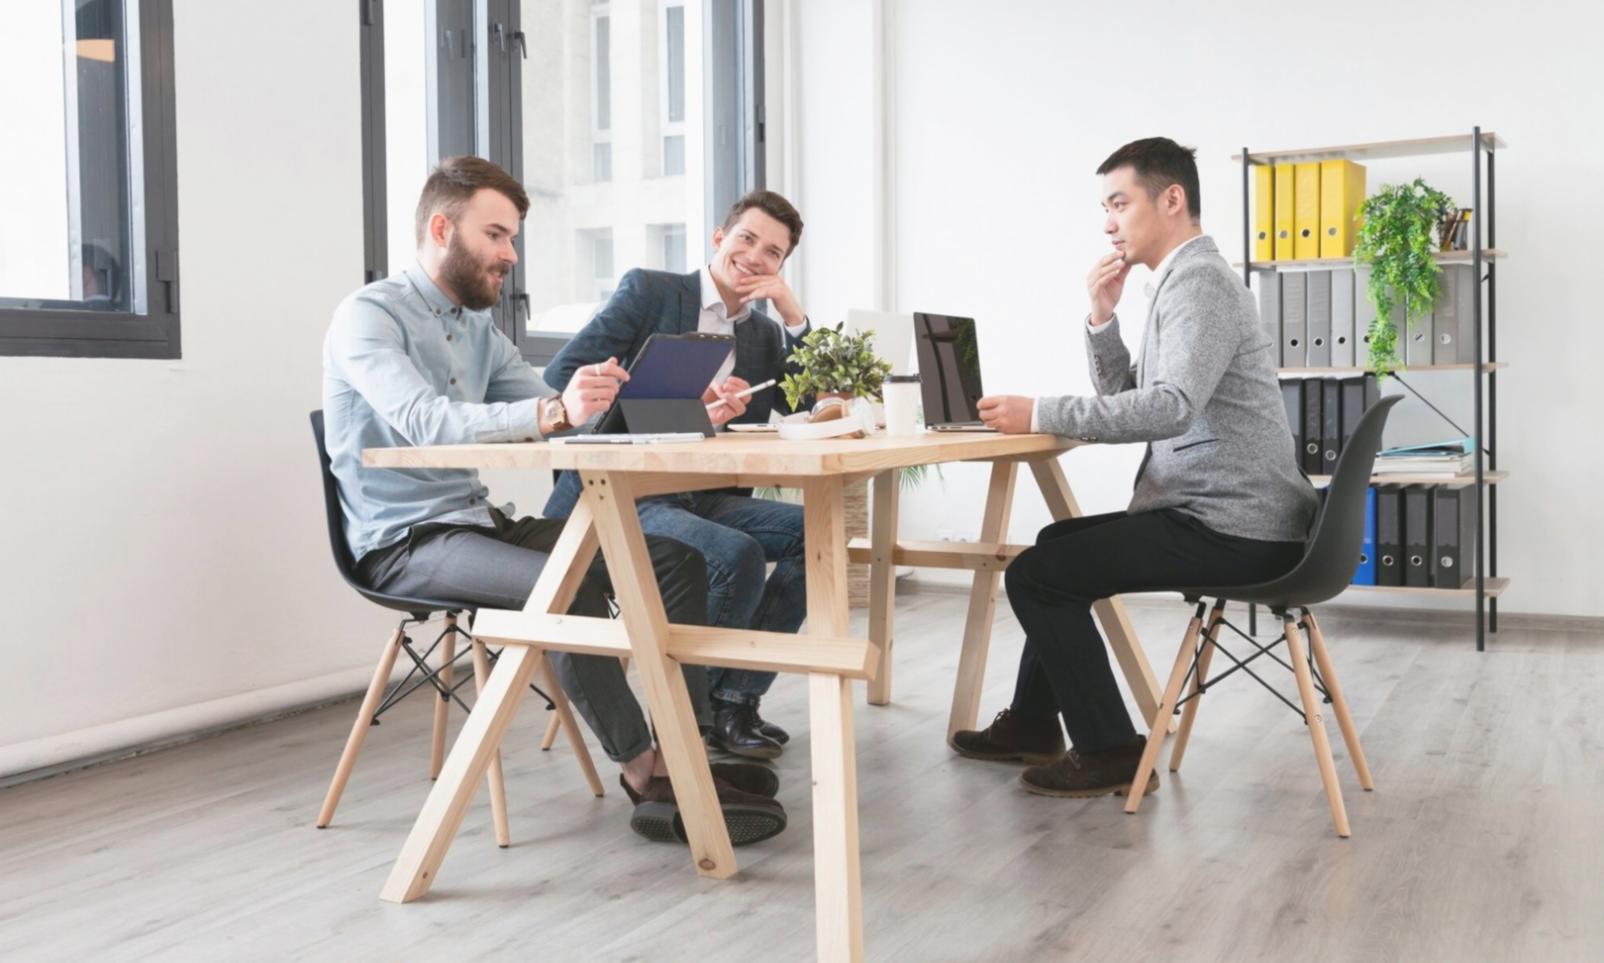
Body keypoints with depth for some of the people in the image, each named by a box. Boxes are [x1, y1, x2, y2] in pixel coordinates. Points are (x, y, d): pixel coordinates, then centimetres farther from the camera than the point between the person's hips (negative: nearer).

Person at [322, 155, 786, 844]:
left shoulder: (477, 326, 16)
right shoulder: (368, 316, -10)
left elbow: (555, 415, 8)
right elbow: (425, 422, -28)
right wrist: (551, 412, -44)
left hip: (481, 521, 8)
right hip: (404, 542, -8)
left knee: (675, 560, -6)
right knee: (567, 584, -35)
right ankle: (643, 771, -19)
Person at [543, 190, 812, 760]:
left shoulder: (765, 334, 18)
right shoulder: (648, 291, 1)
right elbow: (562, 377, -9)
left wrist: (793, 315, 0)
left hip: (704, 497, 6)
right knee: (738, 554, -30)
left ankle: (734, 697, -8)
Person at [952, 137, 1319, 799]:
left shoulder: (1198, 280, -15)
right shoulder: (1184, 280, 17)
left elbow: (1169, 408, -30)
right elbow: (1127, 399, 16)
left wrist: (1040, 414, -26)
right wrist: (1102, 317, 2)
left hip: (1231, 529, -11)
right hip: (1219, 513, 11)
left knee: (1034, 573, -10)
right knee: (1061, 546, 24)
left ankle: (1109, 750, -1)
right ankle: (1033, 724, 31)